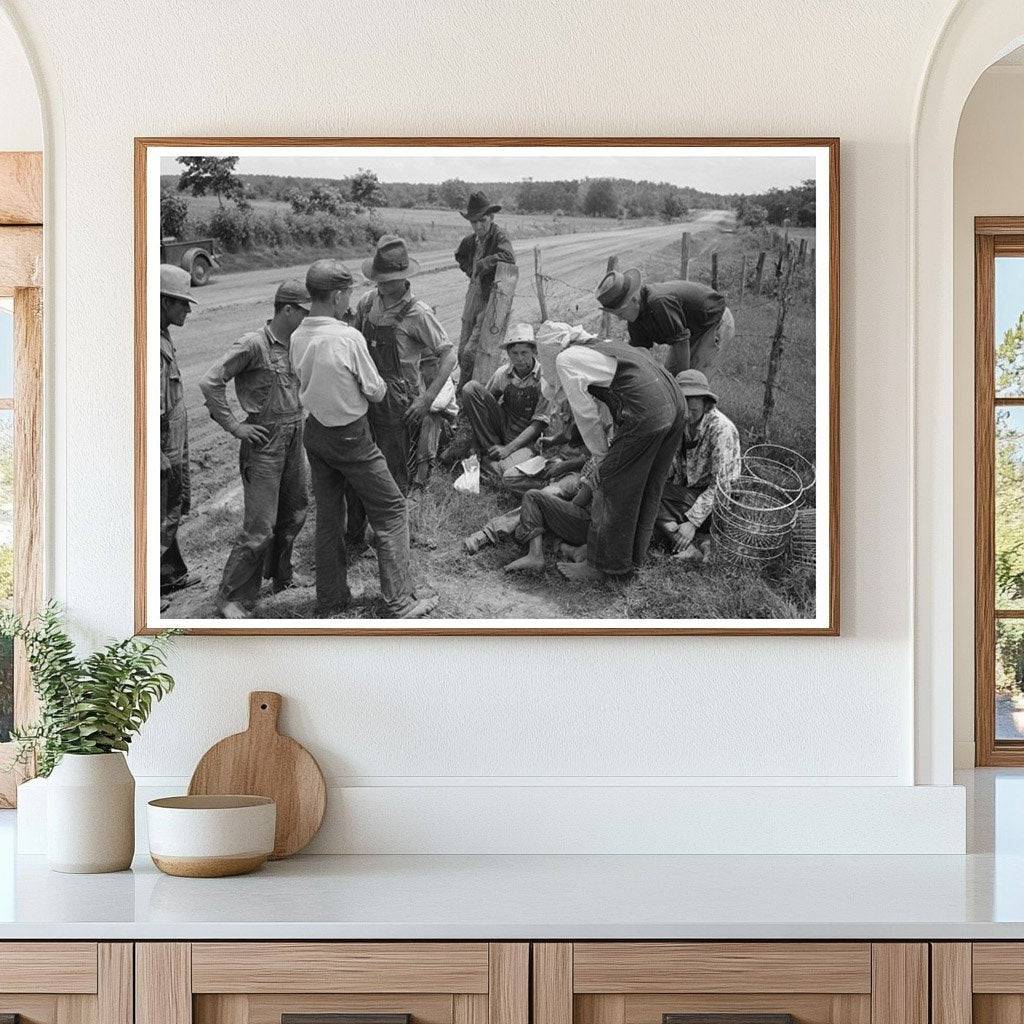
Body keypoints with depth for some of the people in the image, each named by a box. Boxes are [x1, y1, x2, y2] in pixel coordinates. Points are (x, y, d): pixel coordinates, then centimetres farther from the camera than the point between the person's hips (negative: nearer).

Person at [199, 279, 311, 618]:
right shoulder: (253, 344, -16)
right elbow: (210, 383, -19)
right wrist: (234, 426, -16)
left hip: (294, 438, 8)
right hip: (264, 440, -8)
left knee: (294, 514, 18)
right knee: (260, 526, -7)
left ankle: (280, 577, 39)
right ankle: (232, 597, 3)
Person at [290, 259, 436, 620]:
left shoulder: (298, 337, -4)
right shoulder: (349, 337, -23)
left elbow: (306, 381, 7)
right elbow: (376, 392, -14)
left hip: (314, 433, 7)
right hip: (350, 436, -7)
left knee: (328, 516, 17)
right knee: (391, 511, 6)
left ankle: (331, 602, 26)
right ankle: (399, 603, 6)